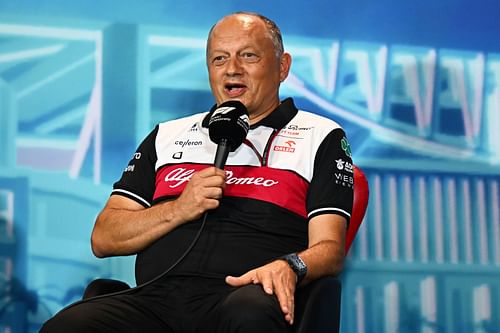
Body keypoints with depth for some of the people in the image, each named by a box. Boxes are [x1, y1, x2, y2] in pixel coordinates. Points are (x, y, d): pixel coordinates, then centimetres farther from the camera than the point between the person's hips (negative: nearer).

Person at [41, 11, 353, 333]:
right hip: (156, 298, 3)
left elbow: (329, 247, 5)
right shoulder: (168, 135, 26)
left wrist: (289, 266, -19)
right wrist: (178, 210, 1)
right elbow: (104, 239, 19)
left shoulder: (320, 137, 16)